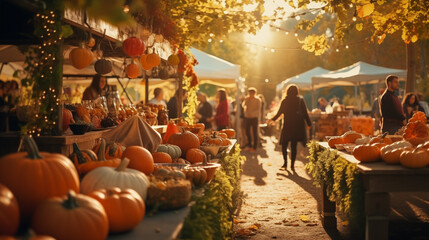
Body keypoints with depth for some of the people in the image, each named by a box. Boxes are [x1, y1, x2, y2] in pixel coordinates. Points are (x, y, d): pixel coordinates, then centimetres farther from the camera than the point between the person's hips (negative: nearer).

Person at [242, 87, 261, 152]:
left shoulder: (257, 100, -3)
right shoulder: (246, 98, 6)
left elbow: (259, 109, -8)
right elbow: (243, 105, -5)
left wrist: (252, 113, -22)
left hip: (254, 118, -4)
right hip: (247, 117, 4)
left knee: (254, 132, -1)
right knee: (247, 132, 8)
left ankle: (254, 147, 4)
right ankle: (249, 145, 24)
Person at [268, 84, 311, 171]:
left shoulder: (285, 101, -3)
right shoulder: (301, 100, 0)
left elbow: (279, 112, 2)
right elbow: (305, 113, -1)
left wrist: (273, 119, 18)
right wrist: (309, 123, 7)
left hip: (287, 125, -1)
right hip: (298, 125, 2)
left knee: (284, 144, 11)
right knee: (294, 145, 5)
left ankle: (285, 162, 4)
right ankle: (292, 165, 2)